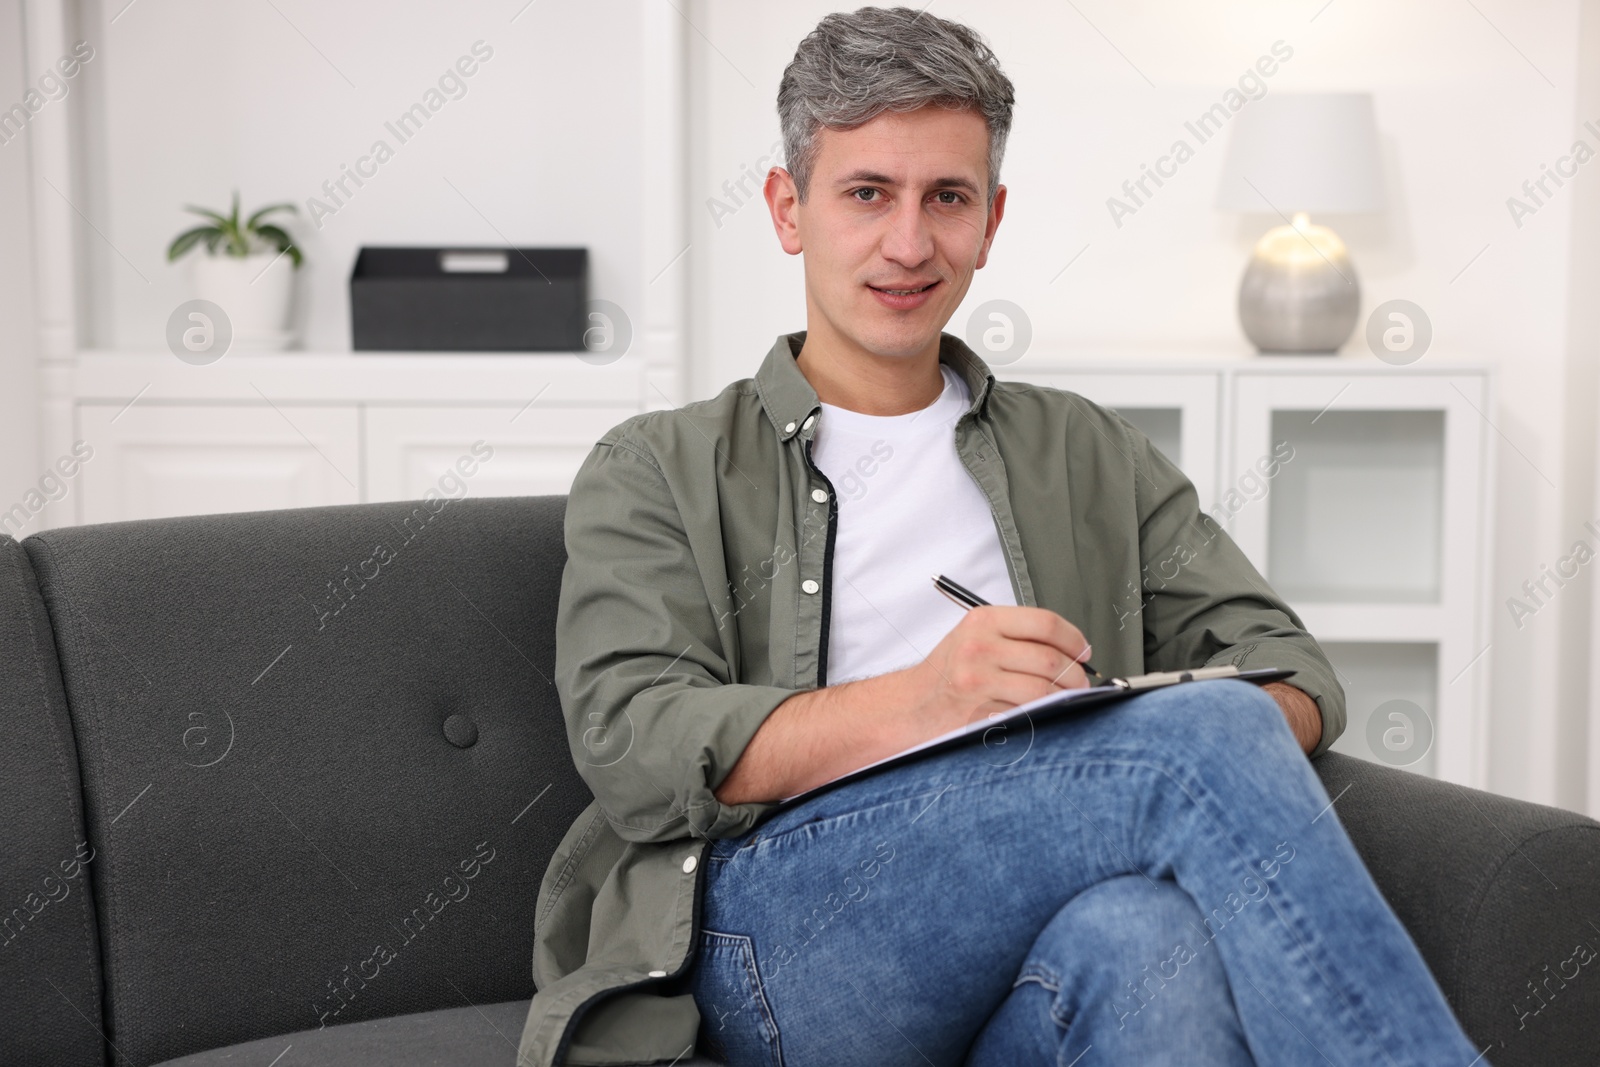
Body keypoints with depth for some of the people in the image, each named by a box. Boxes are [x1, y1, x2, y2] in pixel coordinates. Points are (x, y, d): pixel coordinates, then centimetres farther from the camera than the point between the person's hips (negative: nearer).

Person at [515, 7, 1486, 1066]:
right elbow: (634, 744, 0)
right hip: (775, 928, -2)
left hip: (1046, 967, 3)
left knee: (1156, 936, -39)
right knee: (1213, 732, -28)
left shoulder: (1086, 452, 27)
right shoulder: (658, 471, 17)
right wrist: (919, 701, -17)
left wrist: (1216, 739, -8)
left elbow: (1289, 663, 19)